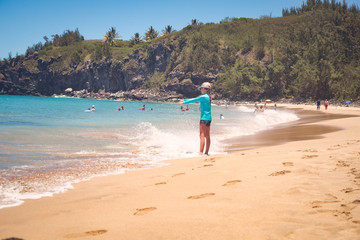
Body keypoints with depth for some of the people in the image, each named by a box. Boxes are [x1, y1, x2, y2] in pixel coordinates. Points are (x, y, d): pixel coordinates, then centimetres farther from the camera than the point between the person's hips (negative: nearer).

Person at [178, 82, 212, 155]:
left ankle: (201, 153, -13)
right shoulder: (208, 97, 16)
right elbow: (194, 99, 22)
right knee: (207, 136, 9)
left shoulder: (203, 97, -13)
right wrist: (184, 100, 27)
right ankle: (206, 152, 13)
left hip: (204, 118, -9)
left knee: (202, 136, -10)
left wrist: (183, 102, 7)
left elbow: (193, 100, -5)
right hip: (208, 118, 9)